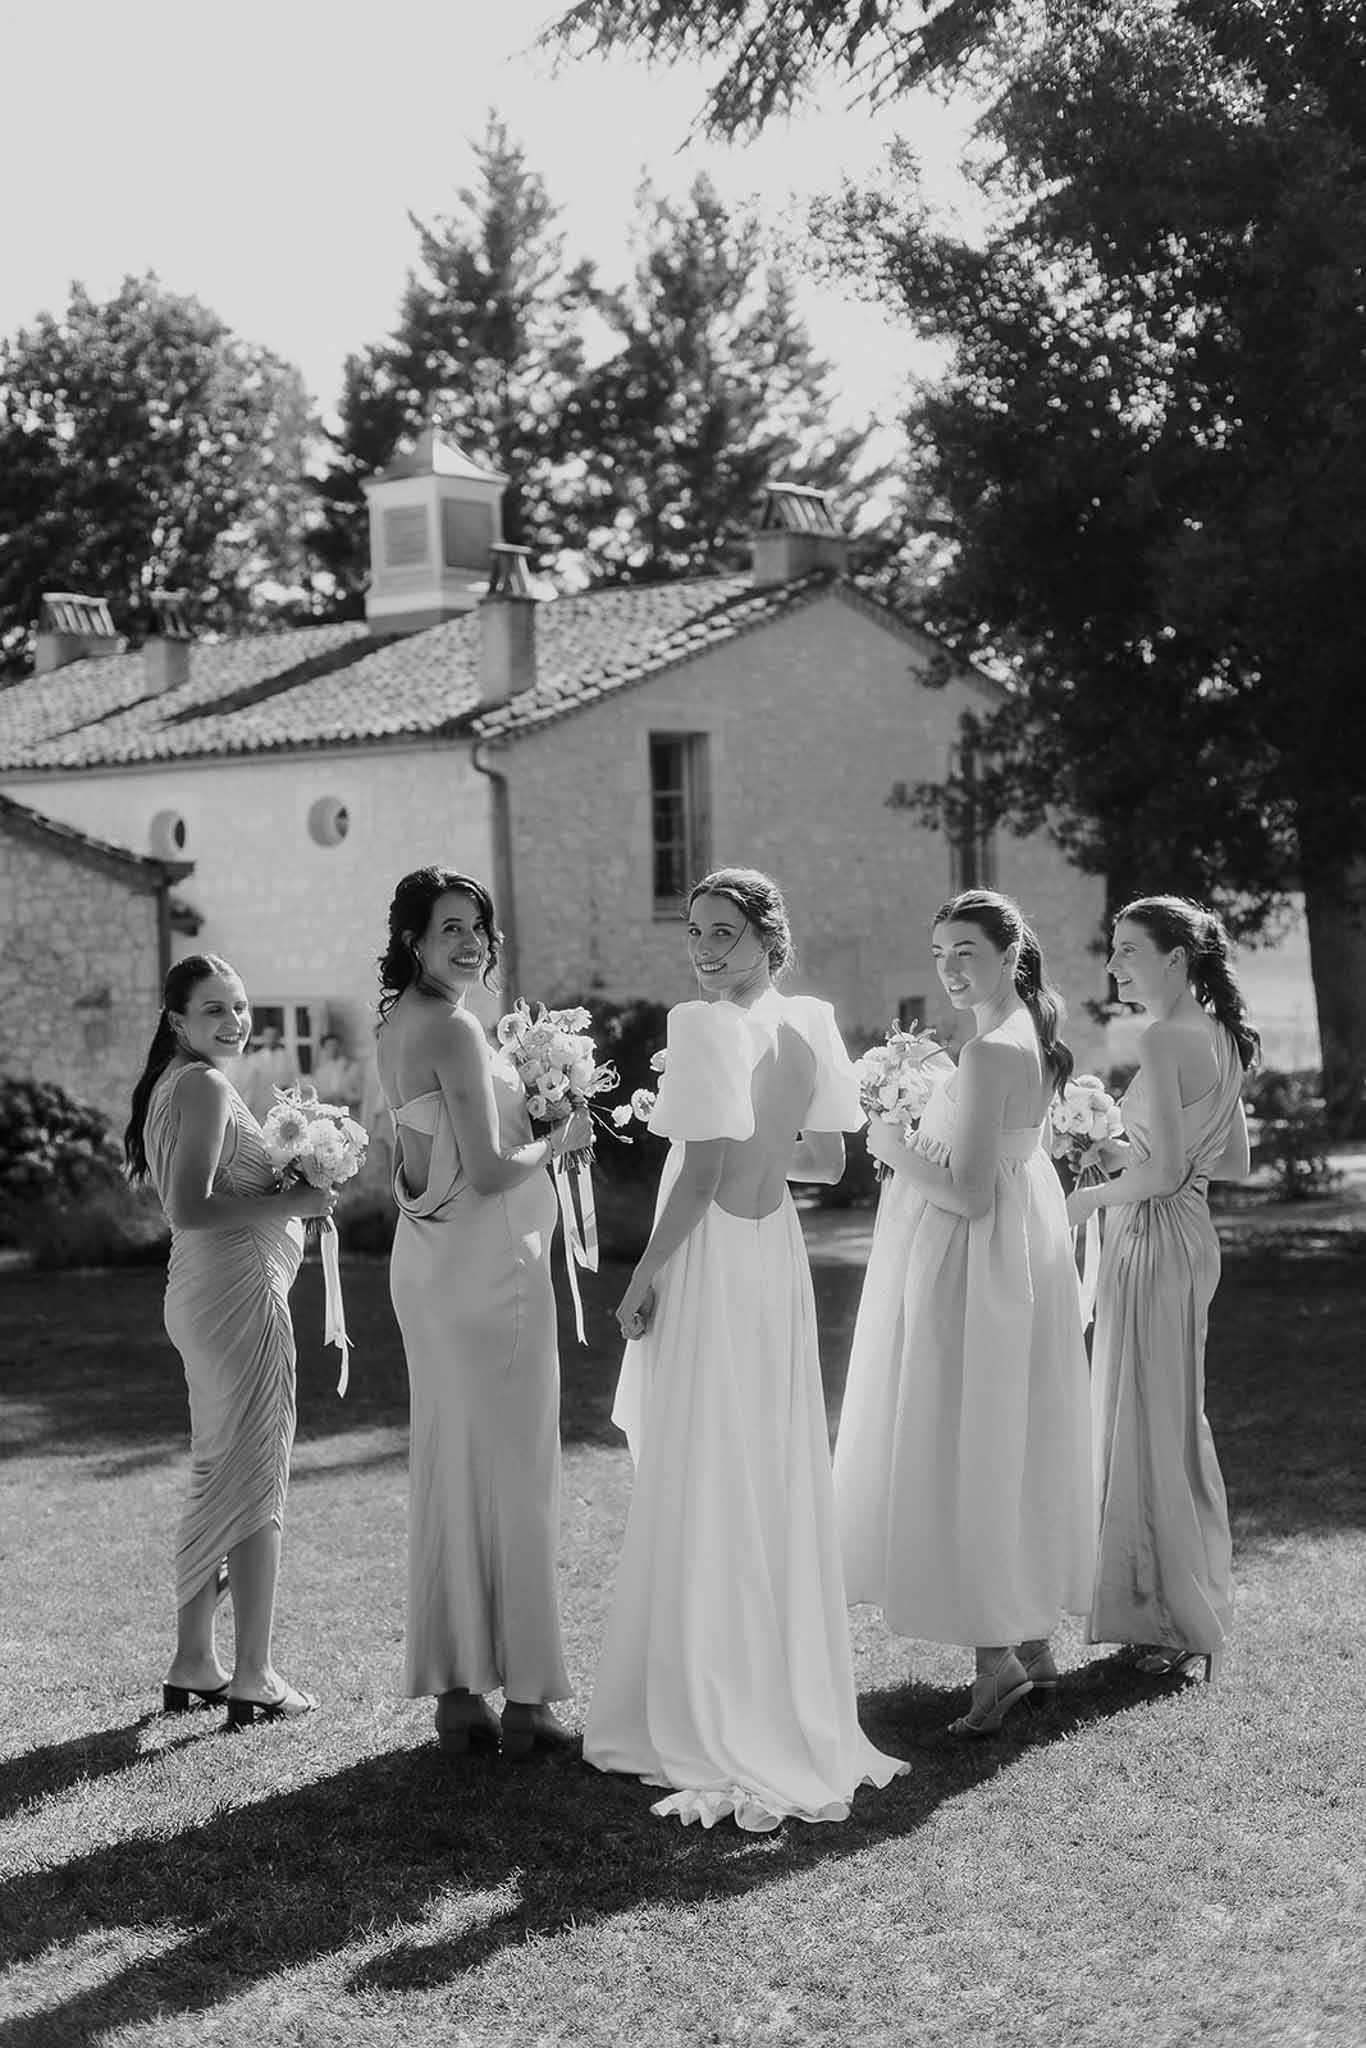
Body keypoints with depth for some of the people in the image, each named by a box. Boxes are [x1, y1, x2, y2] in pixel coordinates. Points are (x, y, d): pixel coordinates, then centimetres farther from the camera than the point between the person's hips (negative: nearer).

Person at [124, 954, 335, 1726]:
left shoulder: (173, 1084, 15)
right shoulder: (206, 1087, -15)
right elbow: (190, 1209, -24)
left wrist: (285, 1189, 12)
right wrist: (292, 1201, -18)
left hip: (200, 1292, 10)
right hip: (239, 1291, -10)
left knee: (216, 1476, 17)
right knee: (256, 1481, -3)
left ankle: (193, 1664, 24)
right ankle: (254, 1680, 2)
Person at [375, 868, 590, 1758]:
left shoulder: (396, 1023, 11)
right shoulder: (454, 1028, -17)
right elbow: (489, 1170, -21)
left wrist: (528, 1105, 13)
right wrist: (561, 1141, -4)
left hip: (428, 1259, 9)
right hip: (488, 1261, -9)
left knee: (446, 1468, 11)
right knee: (516, 1469, -1)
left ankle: (455, 1693, 18)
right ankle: (525, 1700, 5)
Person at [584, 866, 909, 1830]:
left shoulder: (703, 1026, -17)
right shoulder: (813, 1021, 3)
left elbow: (703, 1174, -20)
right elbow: (830, 1160, 7)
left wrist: (645, 1273, -12)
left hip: (710, 1262, -6)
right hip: (778, 1256, 6)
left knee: (700, 1490, 3)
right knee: (782, 1480, 14)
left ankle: (707, 1723, 11)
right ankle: (797, 1704, 24)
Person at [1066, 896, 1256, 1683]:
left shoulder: (1166, 1040, -17)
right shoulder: (1222, 1040, 10)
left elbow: (1164, 1169, -22)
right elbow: (1233, 1161, 16)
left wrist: (1091, 1196, -7)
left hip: (1155, 1240, -9)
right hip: (1192, 1238, 9)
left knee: (1150, 1422, 0)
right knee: (1175, 1422, 16)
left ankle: (1179, 1624, 8)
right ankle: (1192, 1616, 25)